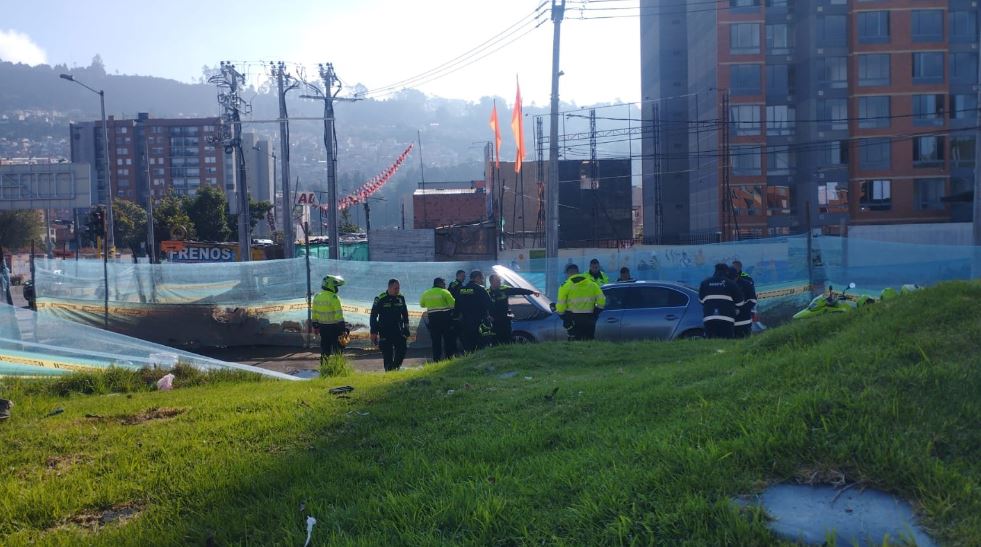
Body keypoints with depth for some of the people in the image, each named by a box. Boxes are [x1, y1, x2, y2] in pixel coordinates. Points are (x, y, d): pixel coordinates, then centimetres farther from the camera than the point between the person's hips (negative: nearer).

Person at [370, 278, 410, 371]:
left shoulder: (401, 298, 6)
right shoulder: (380, 299, -6)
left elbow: (405, 315, 16)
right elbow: (373, 316, -3)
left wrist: (406, 330, 12)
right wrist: (373, 332, -6)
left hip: (398, 331, 4)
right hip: (385, 332, -3)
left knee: (402, 350, -7)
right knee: (387, 354, -2)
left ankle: (395, 368, 9)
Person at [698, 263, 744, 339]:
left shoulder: (705, 283, 12)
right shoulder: (731, 283, 4)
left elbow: (701, 300, 19)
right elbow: (739, 301, 9)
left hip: (708, 318, 2)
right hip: (726, 318, -2)